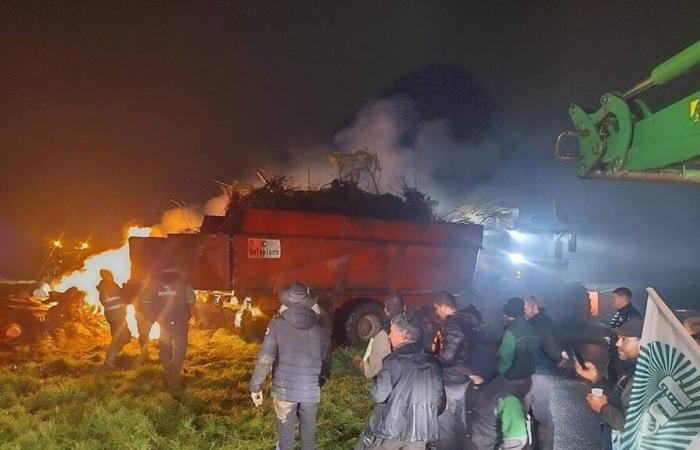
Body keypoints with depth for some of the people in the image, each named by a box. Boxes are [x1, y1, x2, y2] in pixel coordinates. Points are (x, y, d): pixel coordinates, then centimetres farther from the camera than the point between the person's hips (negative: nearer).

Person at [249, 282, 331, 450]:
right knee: (308, 433, 17)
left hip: (284, 389, -2)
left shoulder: (278, 324, -9)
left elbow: (265, 358, -13)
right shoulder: (320, 328, 0)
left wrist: (256, 387, -3)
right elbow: (326, 362, 6)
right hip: (311, 391, 2)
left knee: (286, 433, 13)